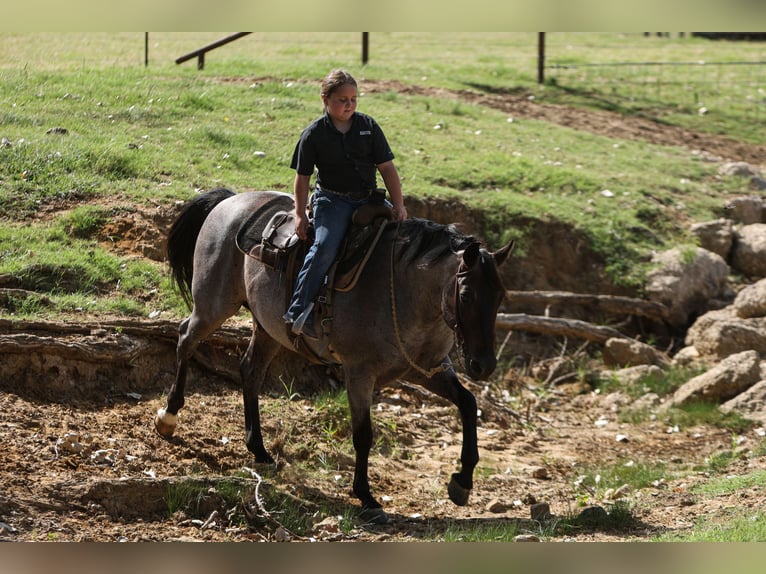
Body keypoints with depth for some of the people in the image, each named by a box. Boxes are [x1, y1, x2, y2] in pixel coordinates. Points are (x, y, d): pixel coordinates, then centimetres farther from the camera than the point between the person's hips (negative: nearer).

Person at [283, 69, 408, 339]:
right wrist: (300, 214, -6)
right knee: (326, 245, -27)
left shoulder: (368, 126, 3)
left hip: (368, 198, 4)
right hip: (332, 200, -4)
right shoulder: (314, 134, -3)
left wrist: (398, 205, -8)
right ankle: (298, 312, -27)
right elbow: (302, 177, 2)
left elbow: (387, 167, 2)